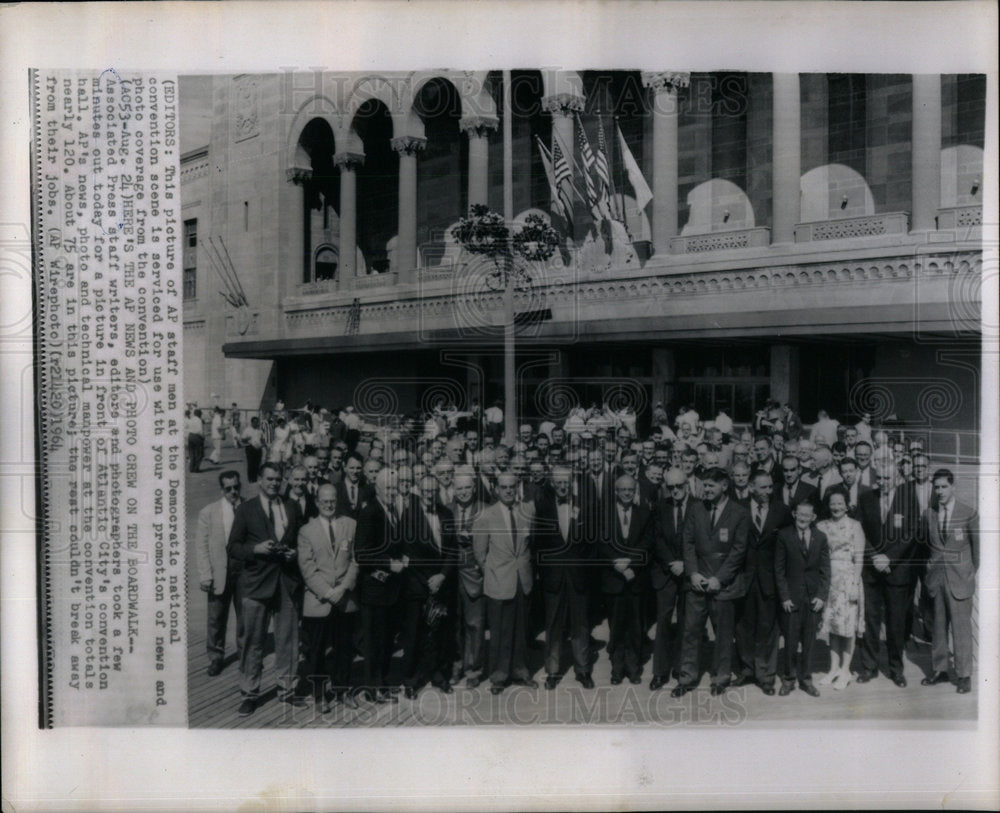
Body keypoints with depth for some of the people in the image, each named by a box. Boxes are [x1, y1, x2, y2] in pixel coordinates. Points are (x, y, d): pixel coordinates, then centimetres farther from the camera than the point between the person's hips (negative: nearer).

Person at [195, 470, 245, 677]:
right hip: (219, 573, 0)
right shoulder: (208, 512, -1)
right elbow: (201, 546, 0)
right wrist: (205, 576, -6)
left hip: (245, 569, 0)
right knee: (216, 618, 8)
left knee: (245, 615, 12)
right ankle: (215, 657, 26)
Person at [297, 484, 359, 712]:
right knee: (317, 649, 4)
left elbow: (355, 560, 3)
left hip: (345, 599, 2)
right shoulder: (306, 531, 1)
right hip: (318, 602, -2)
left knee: (344, 646, 11)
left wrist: (344, 587, -9)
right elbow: (307, 567, -5)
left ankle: (342, 688, 27)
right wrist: (327, 592, -13)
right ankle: (319, 693, 19)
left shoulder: (350, 525, 7)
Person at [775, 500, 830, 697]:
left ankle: (806, 679, 22)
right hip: (791, 597, -2)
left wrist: (822, 595, -3)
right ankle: (788, 679, 18)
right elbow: (779, 569, -2)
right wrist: (784, 597, -7)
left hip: (814, 597, 2)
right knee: (790, 640, 3)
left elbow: (825, 569, 6)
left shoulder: (820, 537, 5)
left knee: (809, 641, 8)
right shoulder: (784, 535, -2)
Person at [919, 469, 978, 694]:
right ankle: (939, 670, 20)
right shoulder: (928, 514, 6)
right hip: (935, 578, 3)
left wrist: (971, 572, 7)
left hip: (959, 579, -3)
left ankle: (964, 675, 11)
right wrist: (929, 569, 9)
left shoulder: (968, 513, -4)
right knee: (938, 626, 9)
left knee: (961, 628, 0)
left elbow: (977, 546, 4)